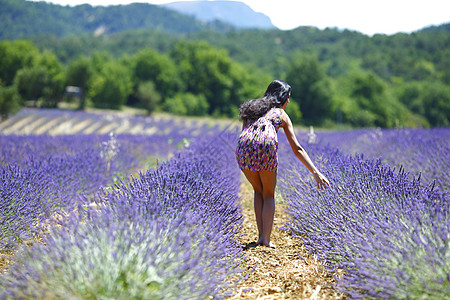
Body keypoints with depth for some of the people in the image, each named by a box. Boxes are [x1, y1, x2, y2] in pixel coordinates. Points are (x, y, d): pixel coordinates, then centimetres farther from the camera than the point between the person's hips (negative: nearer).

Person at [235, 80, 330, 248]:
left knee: (258, 191, 26)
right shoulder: (282, 114, 25)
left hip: (244, 146, 3)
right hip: (266, 147, -2)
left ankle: (261, 236, 20)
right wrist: (316, 173, 18)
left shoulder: (251, 109, 34)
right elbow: (297, 149, 19)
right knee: (269, 194, 19)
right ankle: (266, 239, 9)